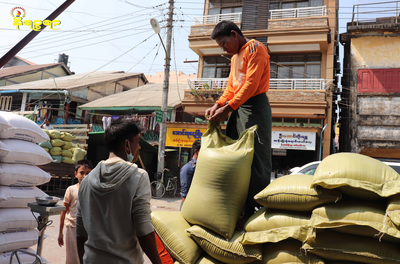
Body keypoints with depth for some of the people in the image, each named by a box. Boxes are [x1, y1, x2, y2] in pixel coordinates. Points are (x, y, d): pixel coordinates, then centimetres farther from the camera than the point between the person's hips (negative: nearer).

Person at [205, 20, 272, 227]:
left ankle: (256, 208, -6)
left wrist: (228, 107, -20)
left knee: (256, 159, -9)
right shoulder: (235, 57, 26)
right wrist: (218, 105, 1)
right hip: (237, 109, 9)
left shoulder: (255, 49, -2)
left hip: (254, 105, -9)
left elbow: (251, 84, -15)